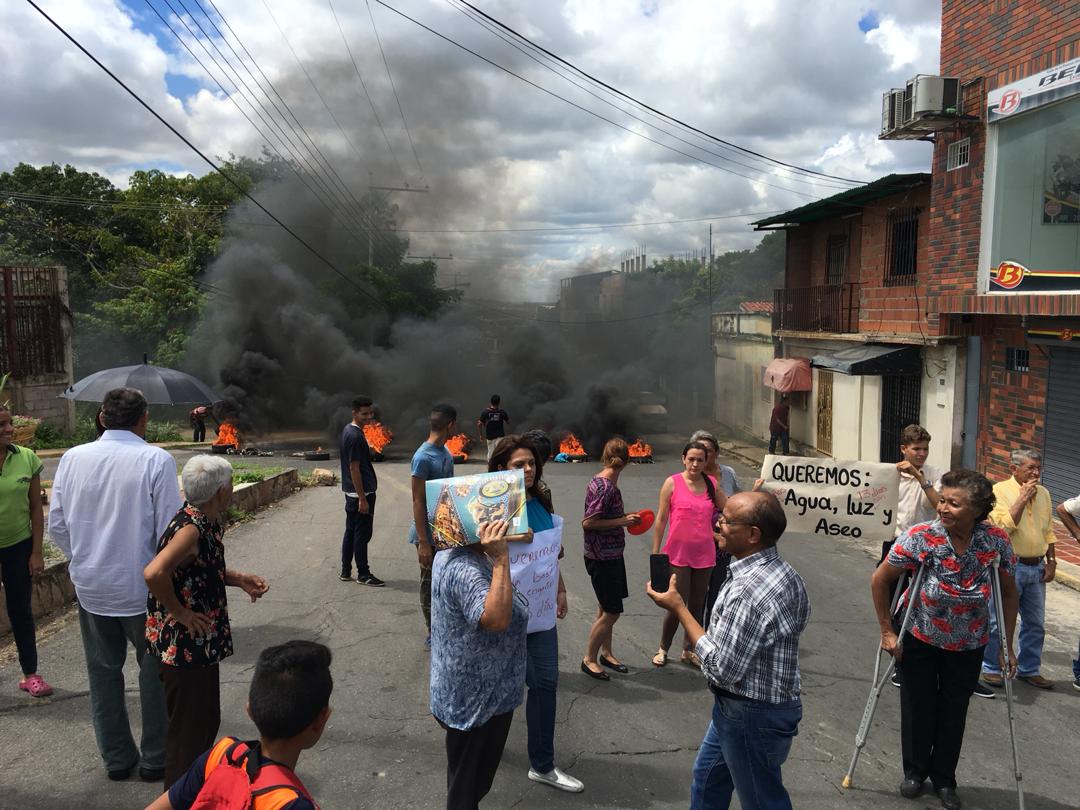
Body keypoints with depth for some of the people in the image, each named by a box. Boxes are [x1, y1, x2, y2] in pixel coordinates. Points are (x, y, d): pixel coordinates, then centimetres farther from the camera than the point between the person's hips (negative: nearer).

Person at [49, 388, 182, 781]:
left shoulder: (72, 458, -4)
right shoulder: (156, 460, -17)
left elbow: (57, 526, 2)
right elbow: (170, 531, -17)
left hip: (90, 586, 4)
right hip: (143, 588, -4)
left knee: (103, 671, 18)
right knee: (154, 671, 13)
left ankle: (116, 758, 30)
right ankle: (155, 759, 23)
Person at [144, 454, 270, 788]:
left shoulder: (206, 523, 3)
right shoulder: (190, 529, -26)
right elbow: (154, 573, -42)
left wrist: (239, 579, 4)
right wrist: (179, 612, -27)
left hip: (201, 644, 10)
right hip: (183, 646, -10)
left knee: (207, 718, 24)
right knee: (188, 727, 7)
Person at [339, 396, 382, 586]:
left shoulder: (348, 430, 10)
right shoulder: (355, 436, -20)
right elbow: (354, 468, -22)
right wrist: (362, 498, -20)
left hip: (351, 492, 10)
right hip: (361, 492, -10)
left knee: (351, 531, 15)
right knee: (362, 534, -1)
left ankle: (346, 572, 22)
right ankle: (363, 575, 8)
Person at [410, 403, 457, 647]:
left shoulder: (445, 451, 5)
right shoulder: (423, 457, -21)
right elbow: (418, 502, -20)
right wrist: (423, 542, -20)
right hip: (430, 533, -8)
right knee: (430, 584, 7)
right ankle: (433, 635, 20)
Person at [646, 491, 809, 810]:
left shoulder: (749, 589, -32)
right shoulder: (783, 572, -2)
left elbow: (722, 669, -28)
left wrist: (678, 609, -21)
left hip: (751, 717, -9)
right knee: (707, 777, 26)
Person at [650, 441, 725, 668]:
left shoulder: (712, 484, 4)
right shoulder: (672, 483, -6)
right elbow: (661, 519, -3)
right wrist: (655, 553, -3)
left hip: (704, 554, 4)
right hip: (678, 554, -4)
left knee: (697, 605, 13)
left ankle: (688, 651, 29)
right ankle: (663, 649, 20)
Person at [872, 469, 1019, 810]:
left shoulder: (996, 541, -20)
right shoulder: (921, 537, -27)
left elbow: (1009, 594, -3)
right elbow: (880, 581, -15)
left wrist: (1007, 645, -2)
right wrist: (887, 631, -11)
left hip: (968, 645, 2)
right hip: (920, 638, -1)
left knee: (954, 711, 13)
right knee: (918, 705, 11)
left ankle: (944, 779, 33)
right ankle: (915, 771, 34)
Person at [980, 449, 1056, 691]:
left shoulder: (1043, 493, 9)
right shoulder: (1000, 490, -10)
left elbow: (1049, 530, 17)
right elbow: (1003, 526, -21)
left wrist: (1052, 560, 11)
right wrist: (1022, 498, -19)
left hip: (1037, 567, 6)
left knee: (1035, 623, 14)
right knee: (999, 621, 1)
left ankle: (1029, 669, 28)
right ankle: (991, 668, 15)